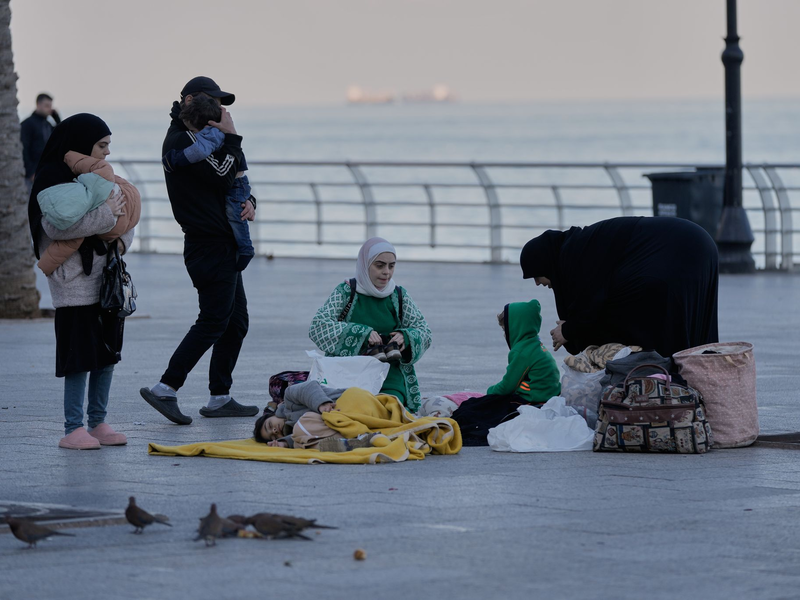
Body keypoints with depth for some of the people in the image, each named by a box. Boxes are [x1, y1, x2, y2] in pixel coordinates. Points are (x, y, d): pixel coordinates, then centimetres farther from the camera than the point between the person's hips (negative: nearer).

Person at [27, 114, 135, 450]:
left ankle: (98, 423, 16)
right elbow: (55, 224, -24)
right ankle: (73, 430, -4)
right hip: (76, 282, -8)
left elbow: (122, 213, 19)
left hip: (106, 280, 8)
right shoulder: (55, 179, -10)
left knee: (107, 353, 9)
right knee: (81, 356, -8)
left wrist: (122, 237, -3)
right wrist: (105, 215, -23)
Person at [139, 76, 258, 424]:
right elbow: (222, 174, -22)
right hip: (209, 245, -11)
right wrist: (230, 137, -13)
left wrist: (248, 202, 3)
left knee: (236, 321, 11)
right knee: (214, 321, -13)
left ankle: (220, 398, 14)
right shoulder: (181, 139, -13)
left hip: (224, 245, 11)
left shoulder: (199, 137, 21)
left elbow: (231, 182, 23)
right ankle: (165, 388, -13)